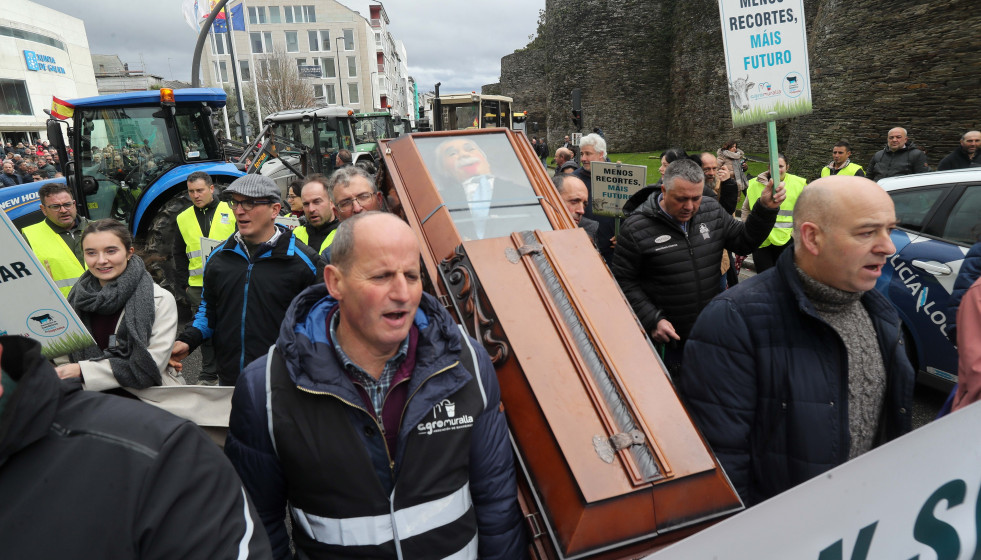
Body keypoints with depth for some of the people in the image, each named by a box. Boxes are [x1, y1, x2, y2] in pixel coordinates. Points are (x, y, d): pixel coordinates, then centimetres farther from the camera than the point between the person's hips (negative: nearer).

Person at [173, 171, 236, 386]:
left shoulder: (230, 211, 1)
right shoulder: (183, 219, 10)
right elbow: (179, 255, 17)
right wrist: (184, 283, 10)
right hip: (198, 286, 3)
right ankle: (209, 375, 20)